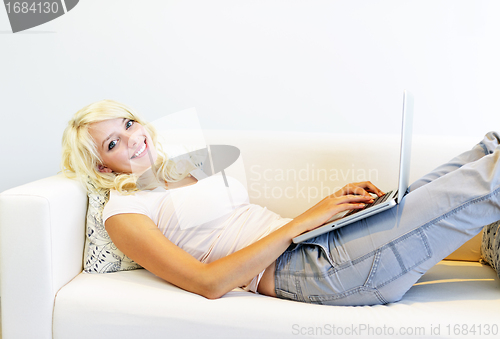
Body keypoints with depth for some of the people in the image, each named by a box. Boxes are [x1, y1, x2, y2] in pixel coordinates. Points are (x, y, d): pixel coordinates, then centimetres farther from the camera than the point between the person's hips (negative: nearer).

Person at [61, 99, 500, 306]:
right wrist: (304, 221, -15)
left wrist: (334, 201, 3)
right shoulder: (123, 213, -1)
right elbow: (209, 282, -14)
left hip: (319, 240, 7)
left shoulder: (182, 172, 21)